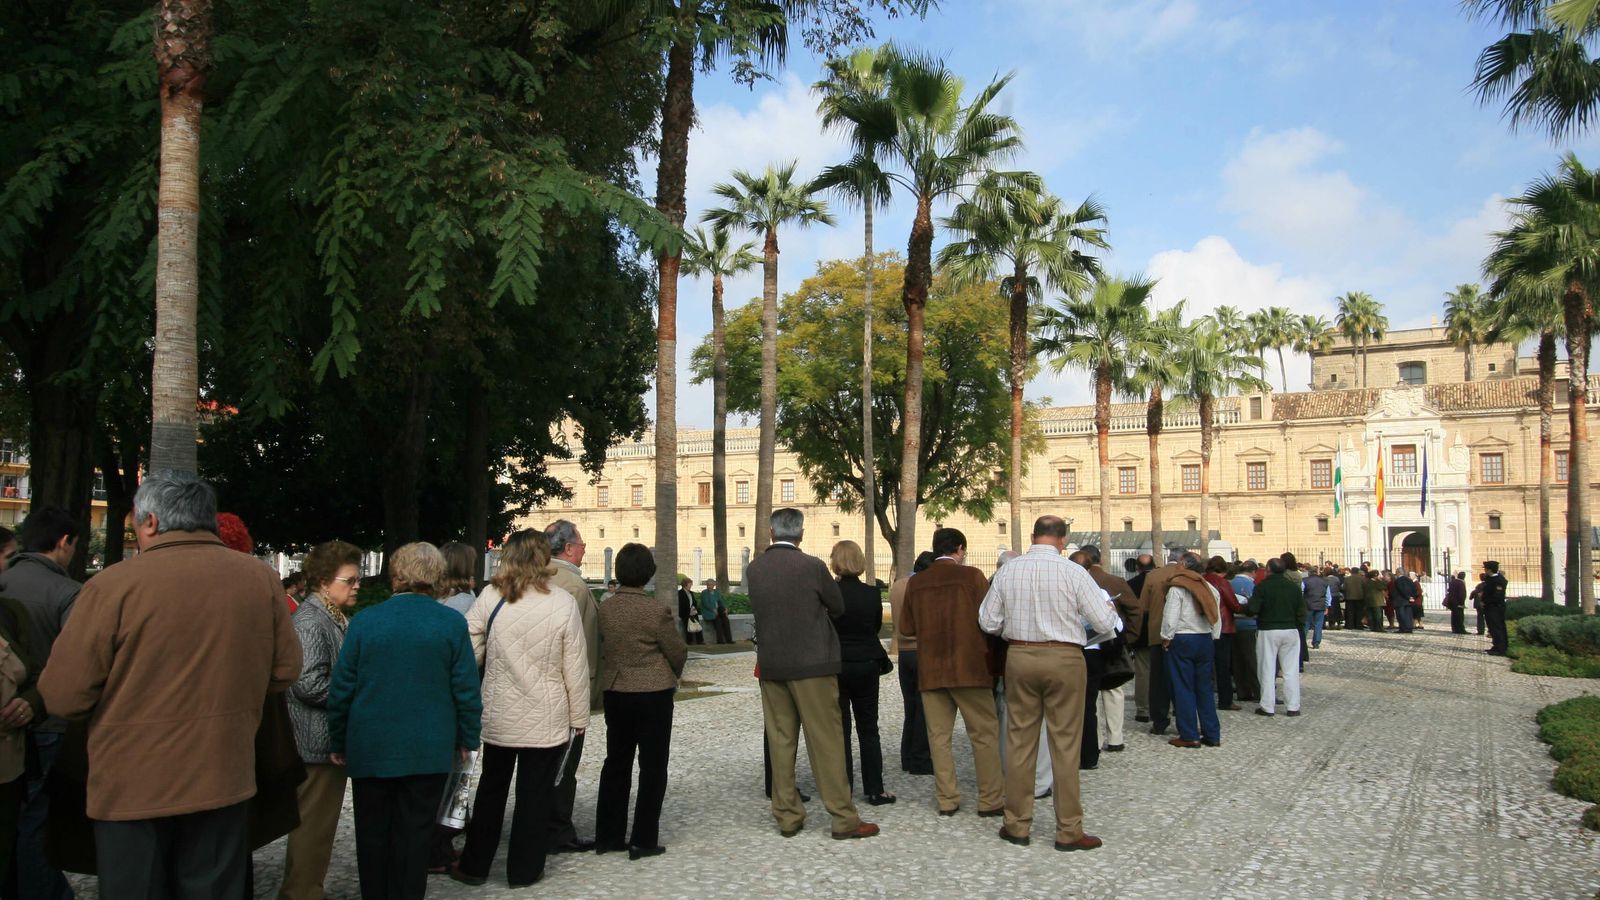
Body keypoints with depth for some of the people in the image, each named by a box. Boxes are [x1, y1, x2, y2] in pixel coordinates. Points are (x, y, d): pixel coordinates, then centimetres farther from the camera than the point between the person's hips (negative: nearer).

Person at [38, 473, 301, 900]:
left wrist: (128, 695, 11)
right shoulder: (261, 579, -3)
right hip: (224, 782, 3)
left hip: (133, 788, -3)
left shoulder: (113, 584, -13)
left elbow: (62, 696, -10)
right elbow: (285, 671, 5)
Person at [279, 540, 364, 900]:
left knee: (319, 823, 18)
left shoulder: (339, 618, 13)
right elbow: (309, 684, -25)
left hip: (333, 738, 10)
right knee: (313, 826, -1)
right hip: (319, 742, -10)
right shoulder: (311, 621, -17)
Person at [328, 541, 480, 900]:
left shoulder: (363, 622, -4)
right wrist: (467, 739, 6)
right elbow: (466, 690, -6)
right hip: (429, 750, -1)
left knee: (373, 834, 13)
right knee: (414, 834, 7)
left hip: (370, 749, 1)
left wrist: (338, 742, 10)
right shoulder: (452, 623, -6)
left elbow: (340, 689, -1)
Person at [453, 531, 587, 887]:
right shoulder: (562, 602, -12)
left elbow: (468, 654, -3)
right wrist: (579, 717, 1)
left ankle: (474, 865, 27)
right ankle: (524, 869, 18)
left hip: (498, 715, 2)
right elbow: (575, 666, -8)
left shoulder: (490, 597, -7)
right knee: (536, 793, 10)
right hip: (547, 719, -2)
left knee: (491, 788, 18)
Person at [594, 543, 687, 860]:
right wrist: (672, 678, 12)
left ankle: (607, 836, 22)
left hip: (613, 691, 5)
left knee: (616, 763, 17)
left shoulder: (606, 608, -4)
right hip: (653, 693, -5)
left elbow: (603, 645, 4)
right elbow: (678, 651, -8)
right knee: (653, 766, 6)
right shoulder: (655, 611, -18)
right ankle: (643, 840, 9)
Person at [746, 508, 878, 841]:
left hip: (770, 664, 5)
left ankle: (787, 816, 16)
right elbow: (838, 608, 1)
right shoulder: (812, 566, -12)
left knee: (781, 741, 10)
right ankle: (843, 819, 4)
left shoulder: (753, 569, 1)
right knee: (826, 740, 0)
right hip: (811, 663, -4)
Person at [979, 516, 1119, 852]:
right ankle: (1068, 832, 11)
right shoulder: (1073, 572, -10)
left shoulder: (1008, 571, -1)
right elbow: (1105, 623, -8)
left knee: (1019, 741, 11)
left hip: (1019, 657, 3)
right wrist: (1110, 608, 14)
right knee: (1065, 745, 5)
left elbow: (987, 622, 2)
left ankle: (1017, 826, 19)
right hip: (1064, 659, -3)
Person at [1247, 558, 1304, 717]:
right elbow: (1302, 611, 4)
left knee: (1267, 670, 3)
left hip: (1268, 631, -3)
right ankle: (1293, 707, 8)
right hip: (1290, 631, 3)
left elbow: (1253, 609, -16)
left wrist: (1250, 601, 4)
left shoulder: (1262, 586, -10)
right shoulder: (1294, 587, 3)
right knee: (1291, 670, 7)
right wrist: (1298, 626, 16)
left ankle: (1267, 707, 4)